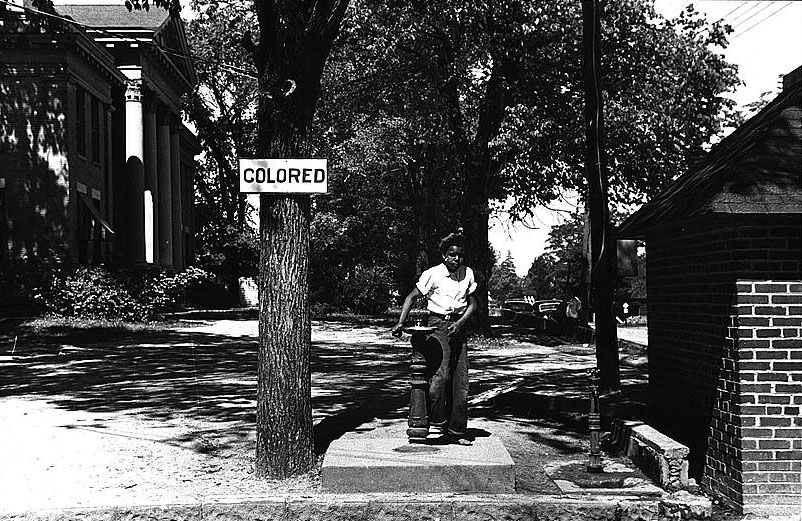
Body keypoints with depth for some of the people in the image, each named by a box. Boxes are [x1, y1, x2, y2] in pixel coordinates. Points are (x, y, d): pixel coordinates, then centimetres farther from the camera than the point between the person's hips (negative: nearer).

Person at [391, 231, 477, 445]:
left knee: (460, 380, 3)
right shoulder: (433, 274, -7)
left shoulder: (468, 274, 6)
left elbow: (472, 303, 9)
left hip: (458, 327, 4)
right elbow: (412, 297, -3)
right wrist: (401, 323, -14)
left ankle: (456, 431, 9)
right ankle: (436, 422, -6)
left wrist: (460, 322, -8)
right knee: (440, 374, -21)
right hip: (437, 325, -4)